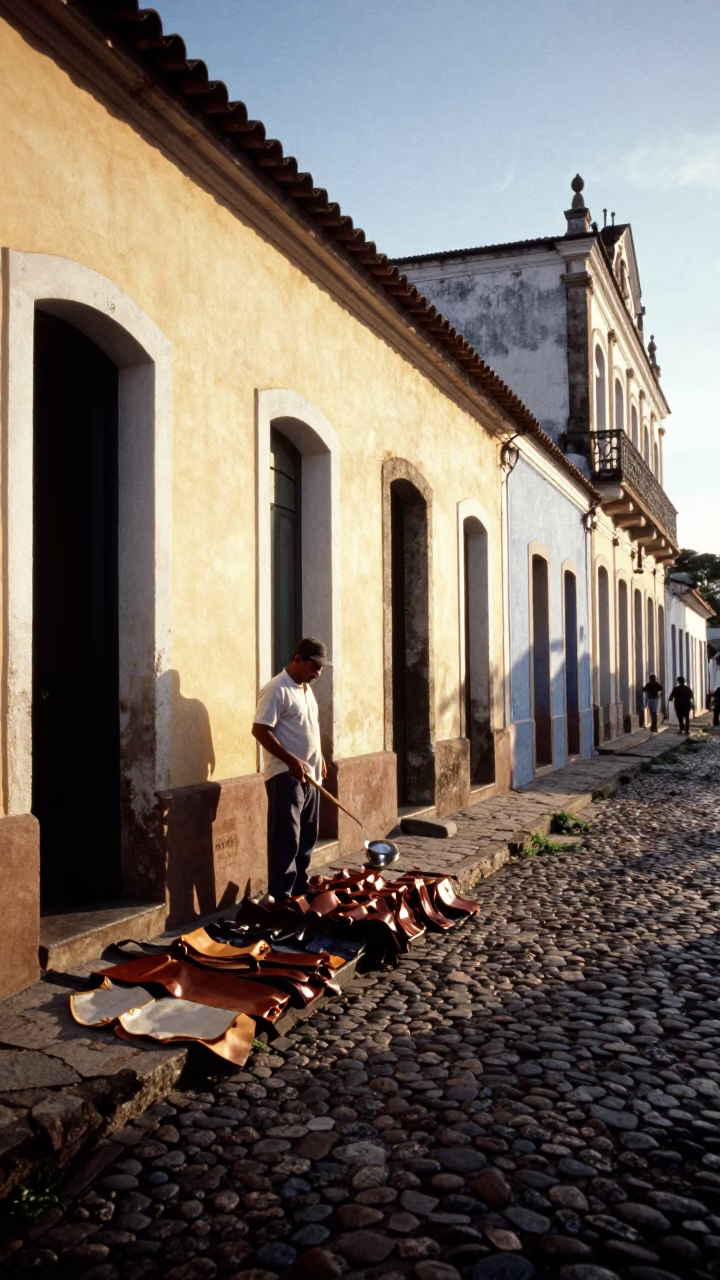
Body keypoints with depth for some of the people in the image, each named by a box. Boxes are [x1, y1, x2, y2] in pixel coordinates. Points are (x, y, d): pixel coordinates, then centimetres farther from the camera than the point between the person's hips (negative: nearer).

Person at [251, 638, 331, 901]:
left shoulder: (306, 688, 14)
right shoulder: (277, 689, -15)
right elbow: (260, 730, -20)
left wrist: (318, 758, 17)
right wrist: (291, 760, -23)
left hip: (309, 774, 9)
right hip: (285, 775, -9)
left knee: (306, 837, 13)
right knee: (287, 839, -8)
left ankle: (300, 888, 24)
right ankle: (280, 896, -2)